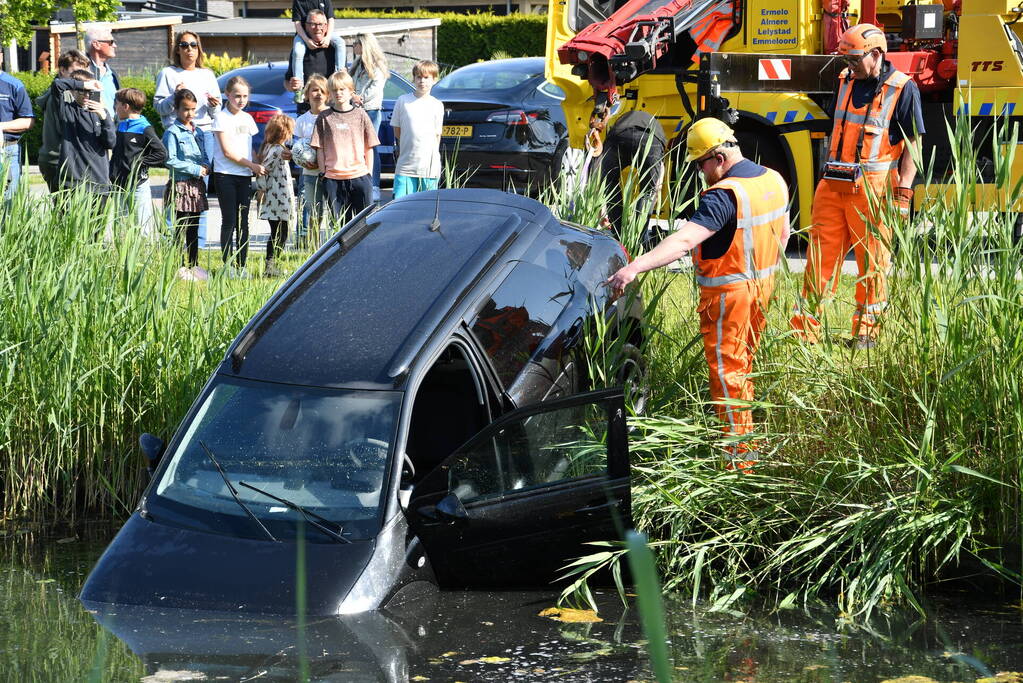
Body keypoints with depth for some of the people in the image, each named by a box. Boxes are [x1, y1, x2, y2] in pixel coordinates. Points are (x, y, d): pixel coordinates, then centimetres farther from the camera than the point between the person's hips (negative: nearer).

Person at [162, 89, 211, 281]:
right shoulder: (173, 132, -9)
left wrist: (206, 167, -1)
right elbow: (170, 160, -16)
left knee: (193, 229, 12)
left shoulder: (198, 133, 14)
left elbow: (204, 155, 23)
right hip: (180, 185, -7)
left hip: (197, 185, 7)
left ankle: (193, 265, 17)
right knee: (180, 227, -6)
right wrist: (195, 169, -16)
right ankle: (179, 267, -4)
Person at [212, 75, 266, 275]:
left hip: (245, 176, 5)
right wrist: (252, 165, -10)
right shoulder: (221, 118, -5)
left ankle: (241, 266, 6)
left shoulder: (247, 119, 14)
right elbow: (227, 151, -11)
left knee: (243, 221, 4)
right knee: (229, 221, -5)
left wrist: (258, 169, 4)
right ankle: (228, 265, -2)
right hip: (225, 175, -5)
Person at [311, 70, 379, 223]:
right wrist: (323, 172, -1)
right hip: (333, 179, 0)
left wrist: (369, 174, 3)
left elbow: (369, 148, 9)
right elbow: (319, 148, 6)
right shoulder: (324, 117, 6)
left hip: (359, 177, 0)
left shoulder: (360, 115, 7)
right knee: (337, 222, 1)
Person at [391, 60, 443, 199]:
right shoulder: (403, 101, 4)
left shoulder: (437, 105, 5)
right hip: (405, 166, 0)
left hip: (429, 167, 0)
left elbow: (437, 135, 8)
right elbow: (397, 130, 11)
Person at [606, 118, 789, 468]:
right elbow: (783, 233, 15)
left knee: (726, 372, 1)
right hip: (762, 288, 9)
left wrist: (635, 267, -43)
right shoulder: (774, 181, 2)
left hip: (728, 294, -9)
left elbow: (684, 240, -36)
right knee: (743, 364, 22)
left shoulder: (724, 195, -26)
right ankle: (748, 440, 32)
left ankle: (738, 456, 5)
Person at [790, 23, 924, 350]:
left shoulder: (902, 89, -6)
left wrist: (903, 194, -14)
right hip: (834, 185, 6)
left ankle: (866, 331, 10)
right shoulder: (846, 81, 12)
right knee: (820, 254, 3)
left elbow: (912, 146, -7)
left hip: (872, 188, -6)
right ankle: (804, 331, 5)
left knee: (873, 261, 1)